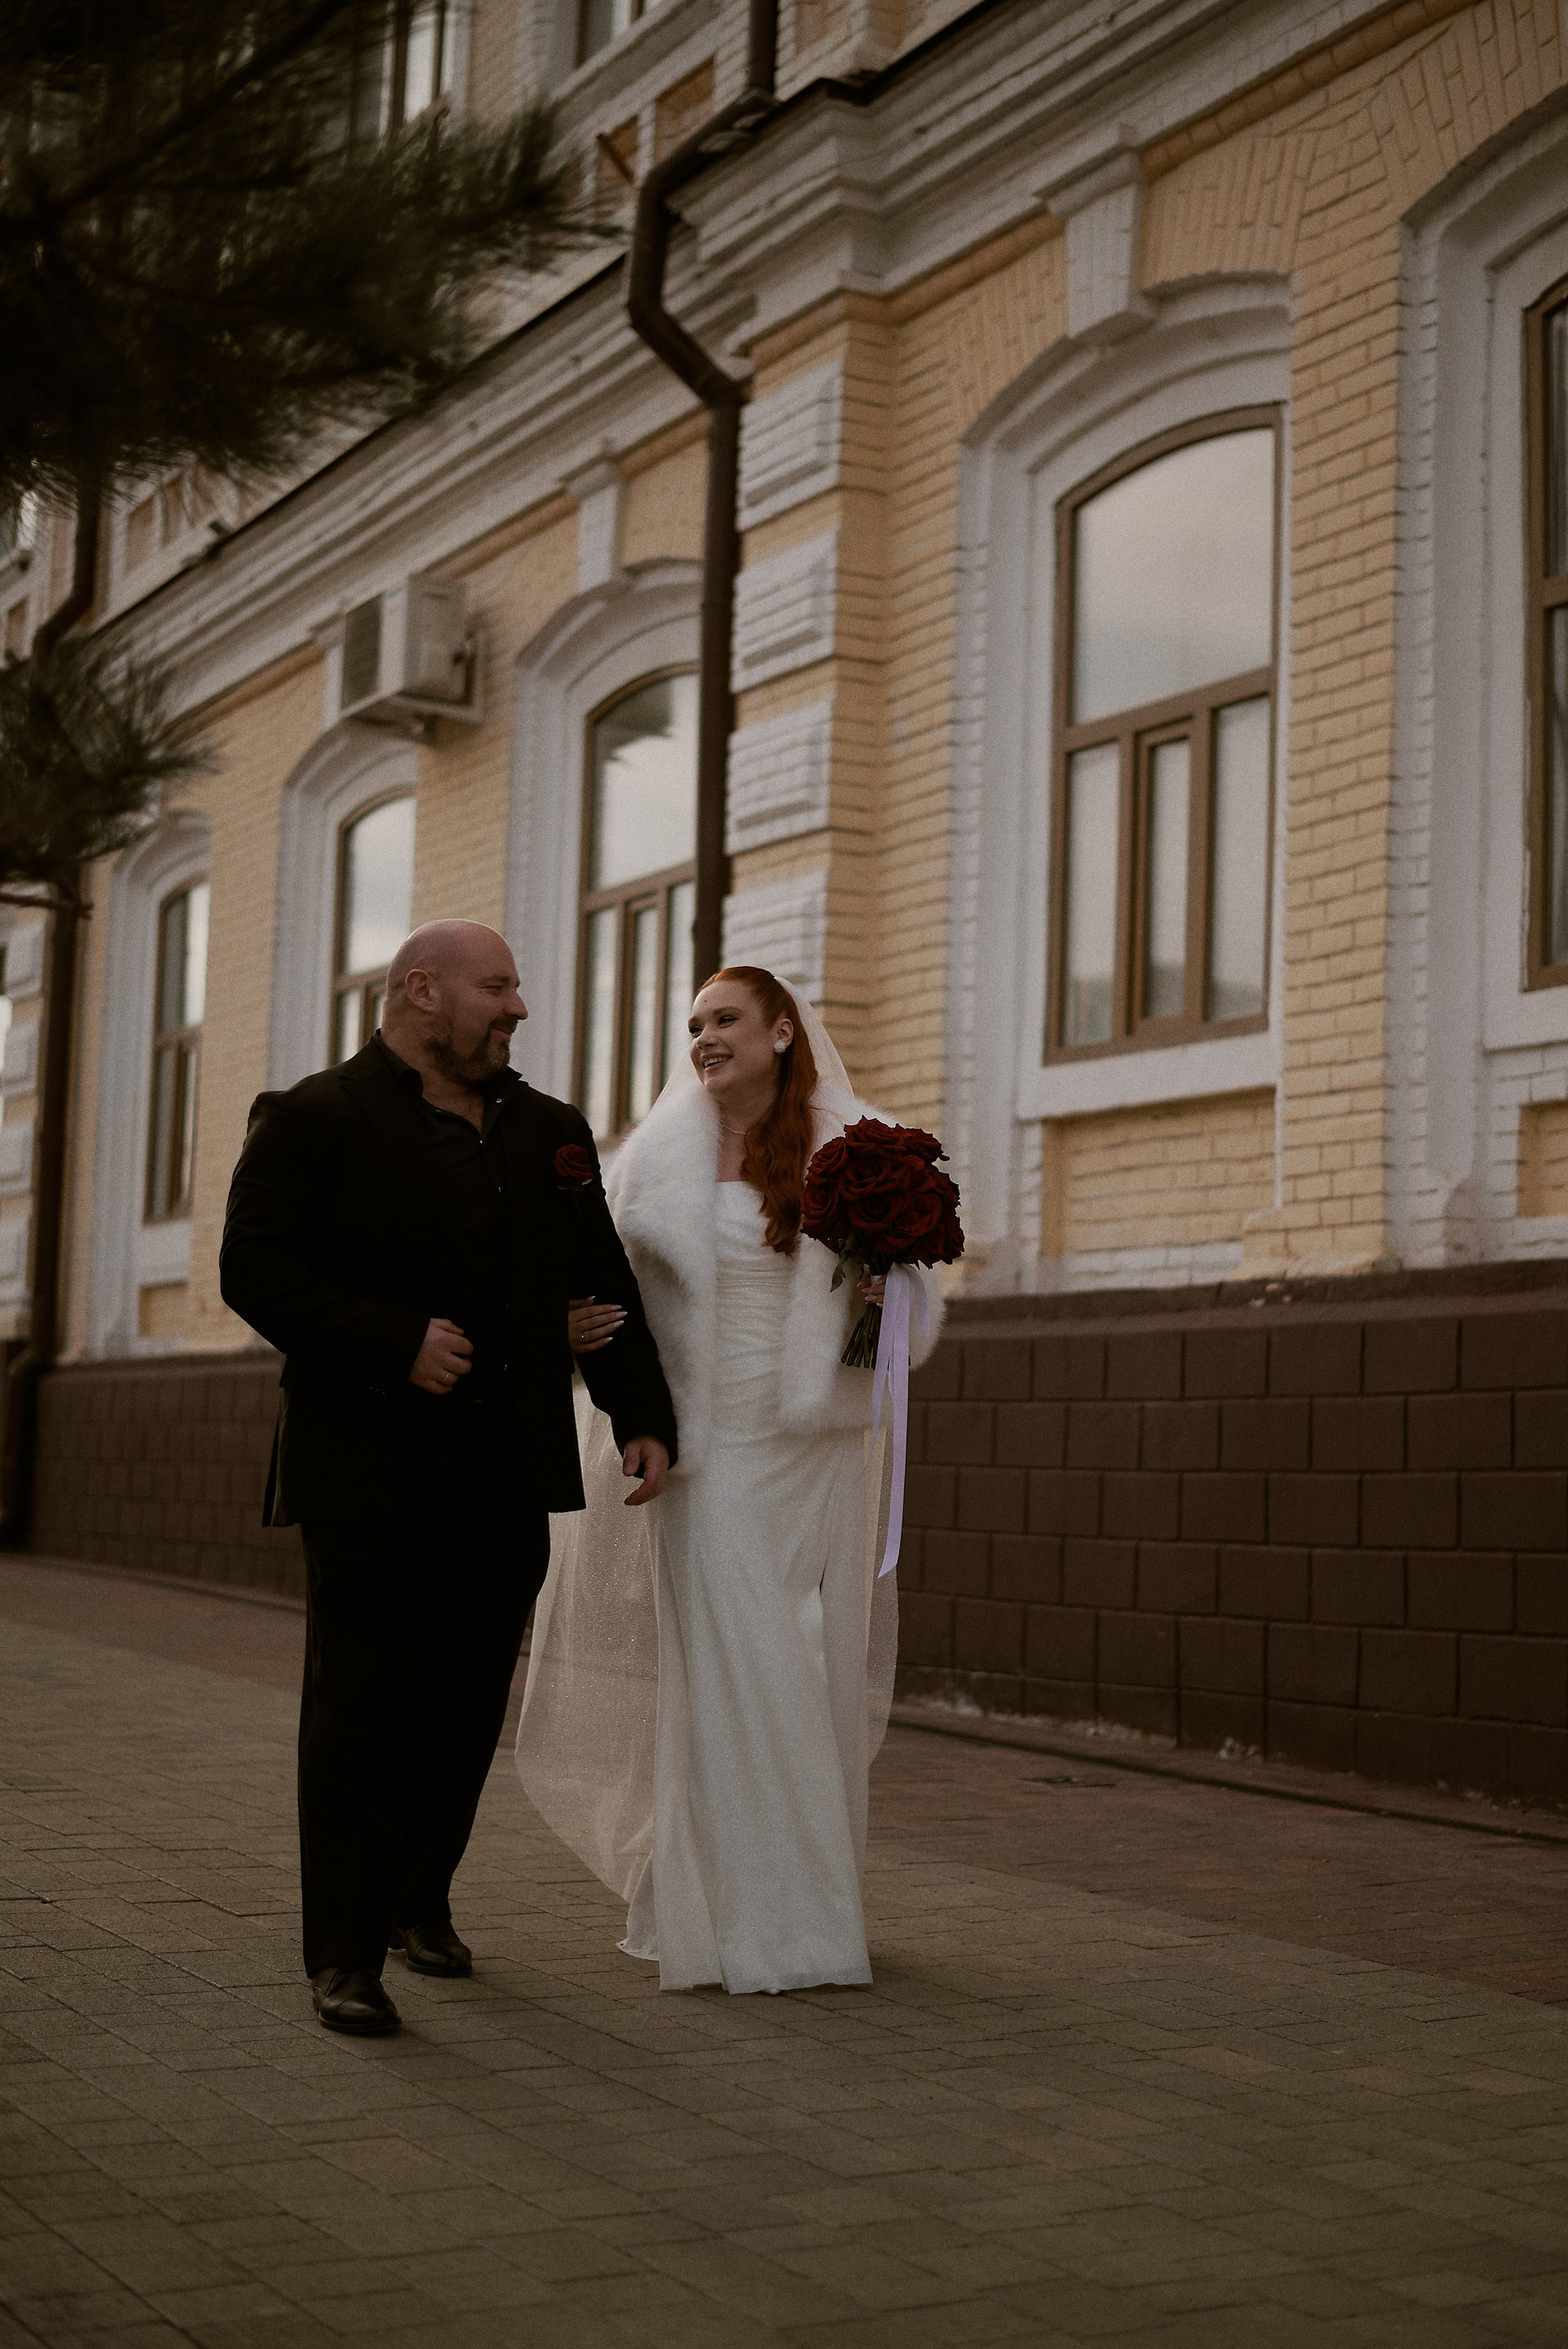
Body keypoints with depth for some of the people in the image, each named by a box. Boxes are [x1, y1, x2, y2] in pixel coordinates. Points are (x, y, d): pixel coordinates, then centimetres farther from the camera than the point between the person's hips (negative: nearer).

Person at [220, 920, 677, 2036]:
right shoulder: (314, 1120, -2)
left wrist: (643, 1418, 7)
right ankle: (346, 1954, 7)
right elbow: (256, 1270, -11)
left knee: (469, 1705, 12)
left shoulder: (554, 1132, 15)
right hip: (369, 1474, -5)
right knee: (362, 1711, -1)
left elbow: (603, 1288, 17)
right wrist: (397, 1344, -18)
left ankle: (420, 1894, 32)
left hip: (508, 1481, 5)